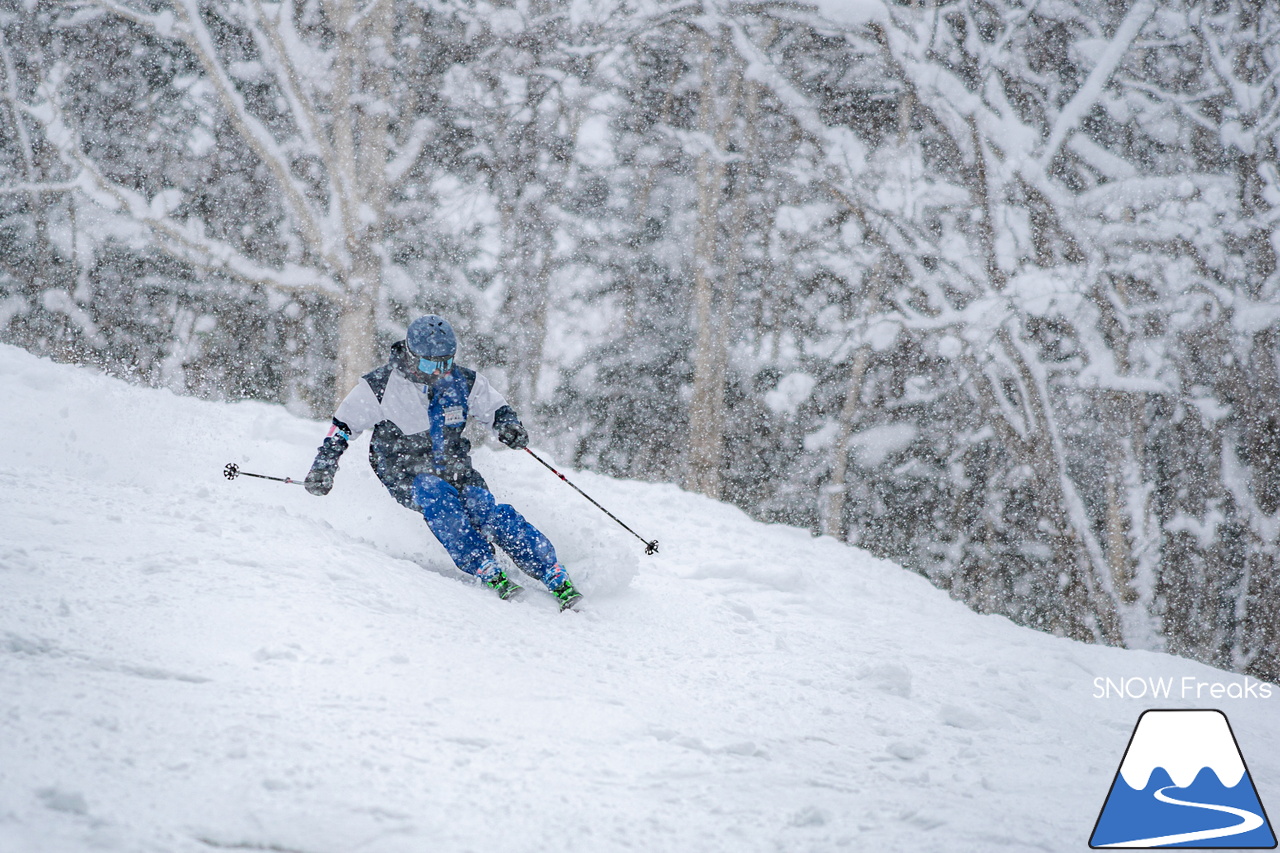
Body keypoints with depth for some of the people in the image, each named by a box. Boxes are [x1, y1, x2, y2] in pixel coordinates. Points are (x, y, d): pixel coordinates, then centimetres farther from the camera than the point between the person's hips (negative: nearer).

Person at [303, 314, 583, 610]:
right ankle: (487, 572, -34)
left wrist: (509, 426, -11)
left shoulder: (464, 383, -2)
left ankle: (555, 577, -22)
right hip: (405, 474, -2)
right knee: (437, 494, -35)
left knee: (485, 508, -23)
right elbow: (343, 425, 0)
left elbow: (496, 408, 12)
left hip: (452, 467, 2)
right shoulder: (380, 386, -10)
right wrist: (323, 466, -10)